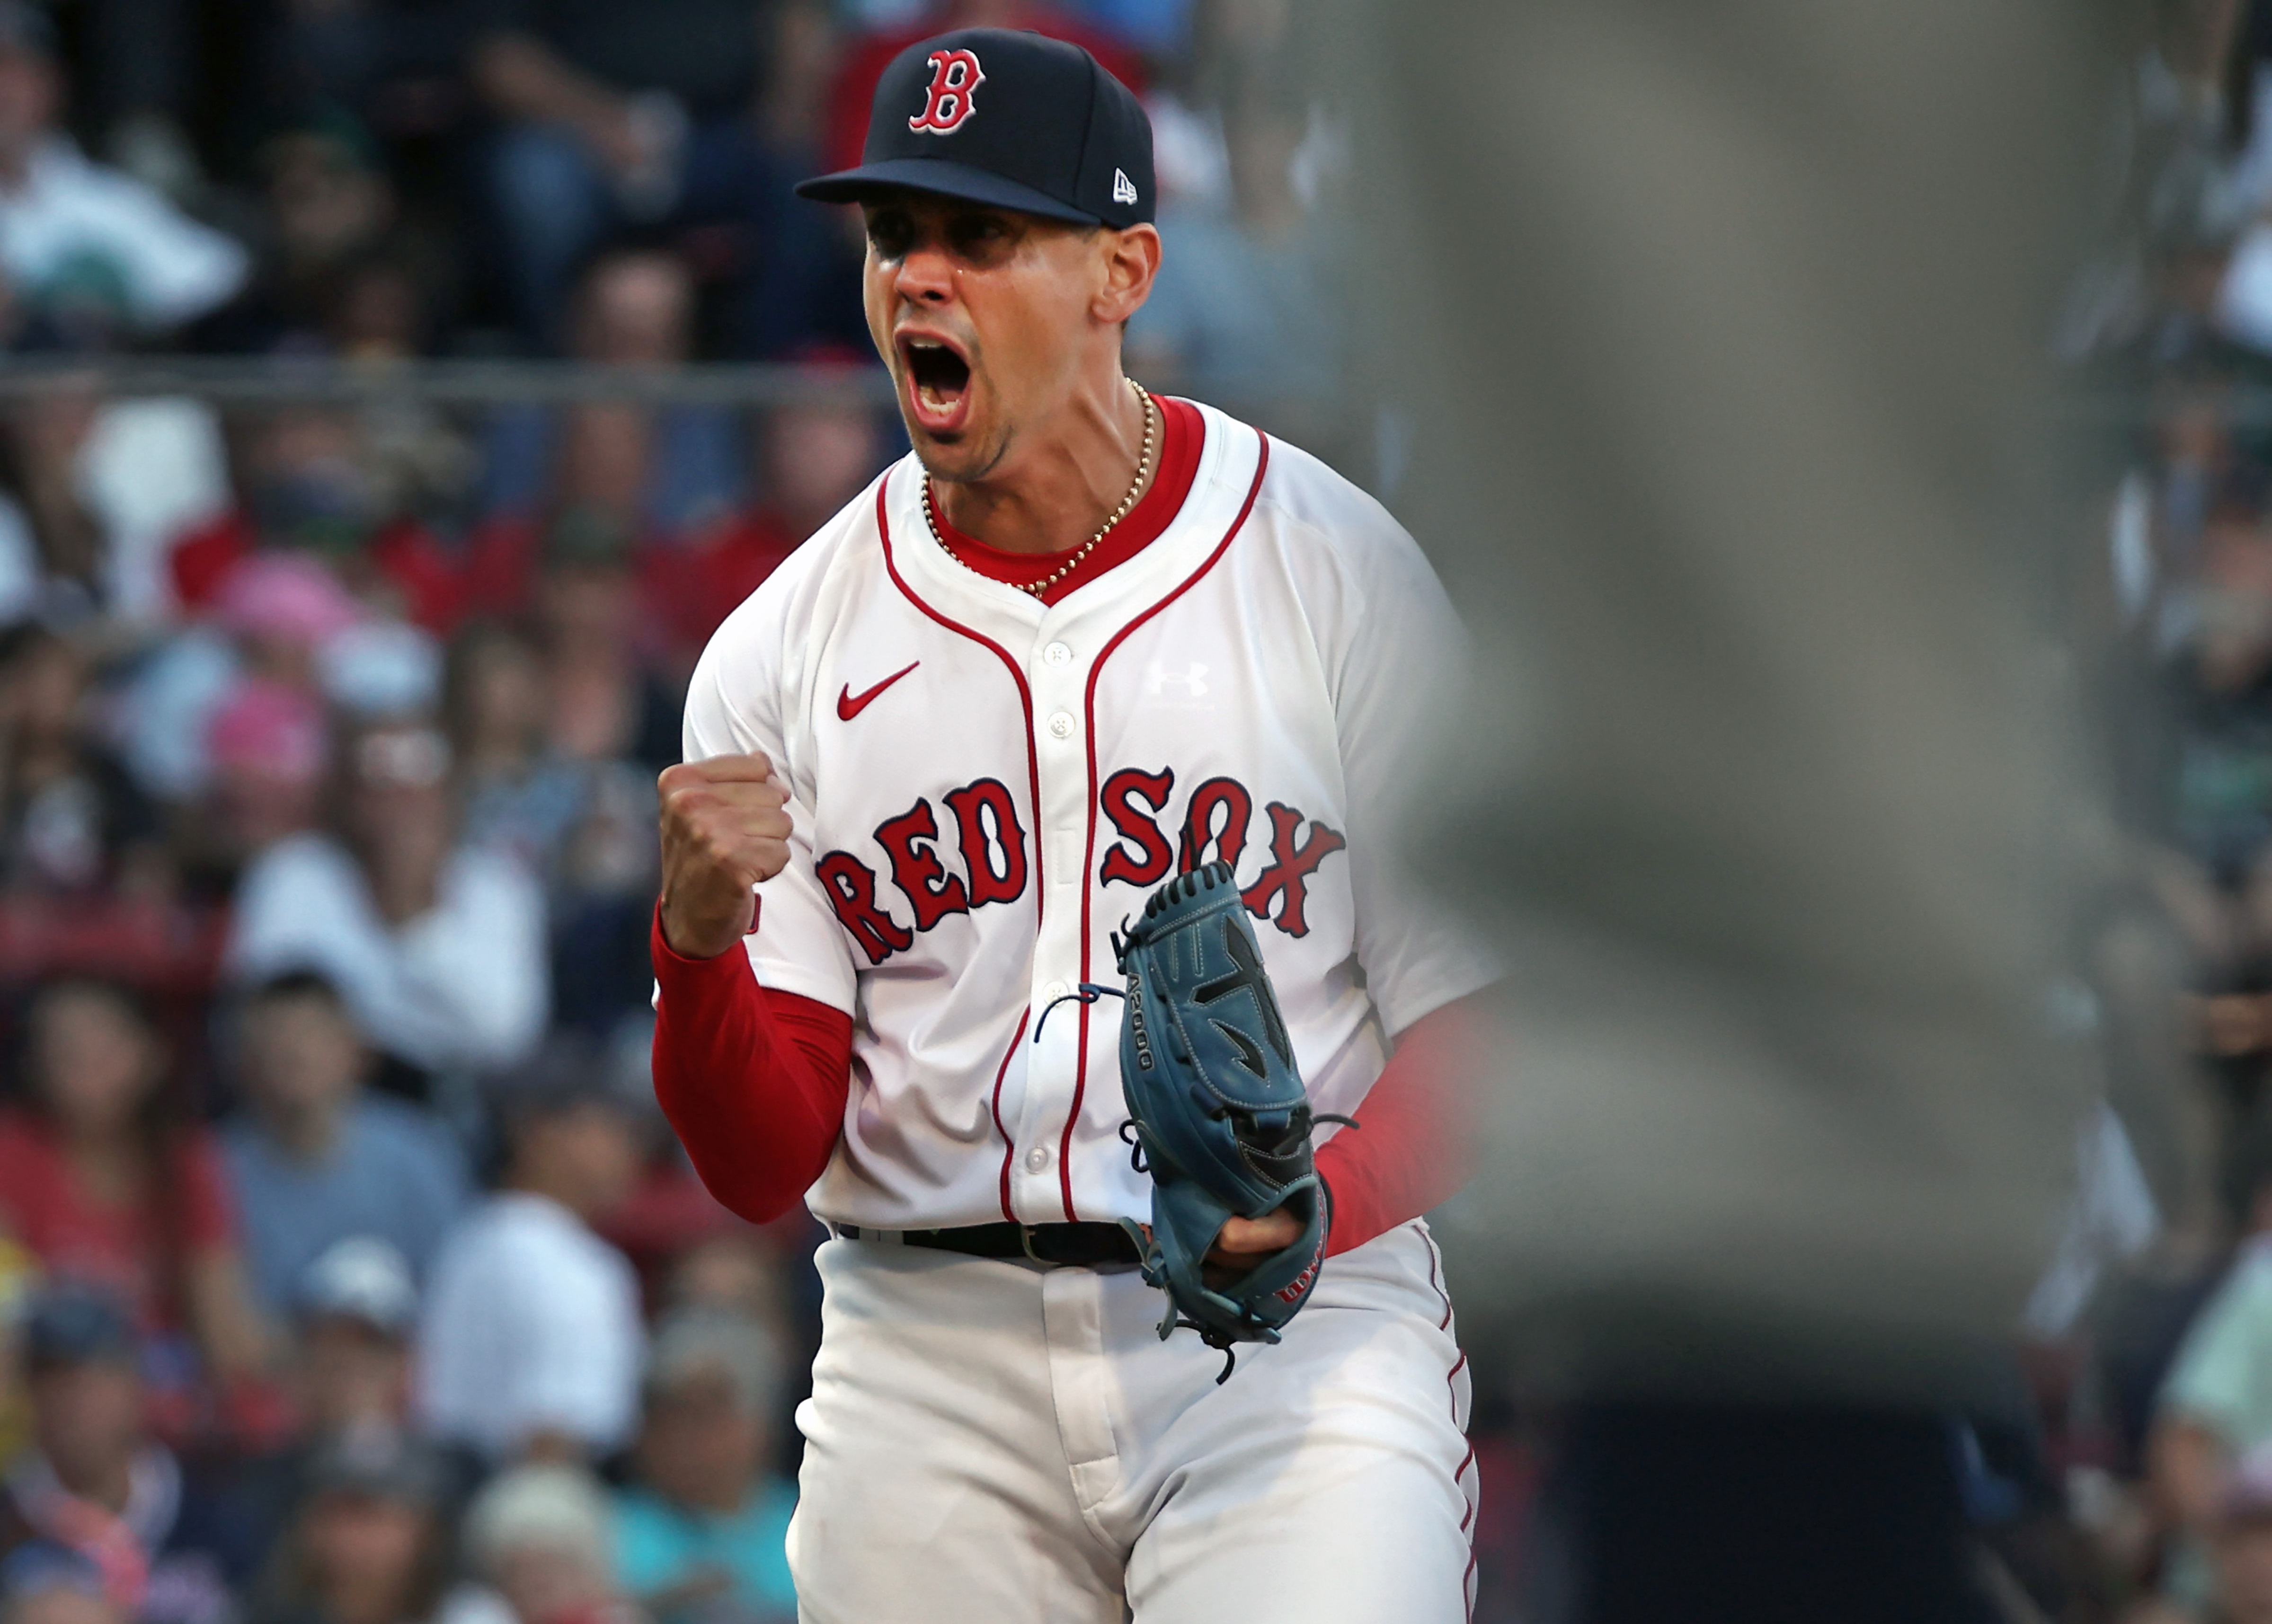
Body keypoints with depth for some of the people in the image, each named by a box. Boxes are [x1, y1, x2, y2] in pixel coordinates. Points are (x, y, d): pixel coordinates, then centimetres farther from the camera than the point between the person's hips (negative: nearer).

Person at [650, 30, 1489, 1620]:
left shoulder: (1345, 577, 0)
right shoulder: (782, 651, 7)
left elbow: (1479, 1021, -1)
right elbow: (766, 1164, 2)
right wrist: (701, 947, -18)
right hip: (930, 1357, 3)